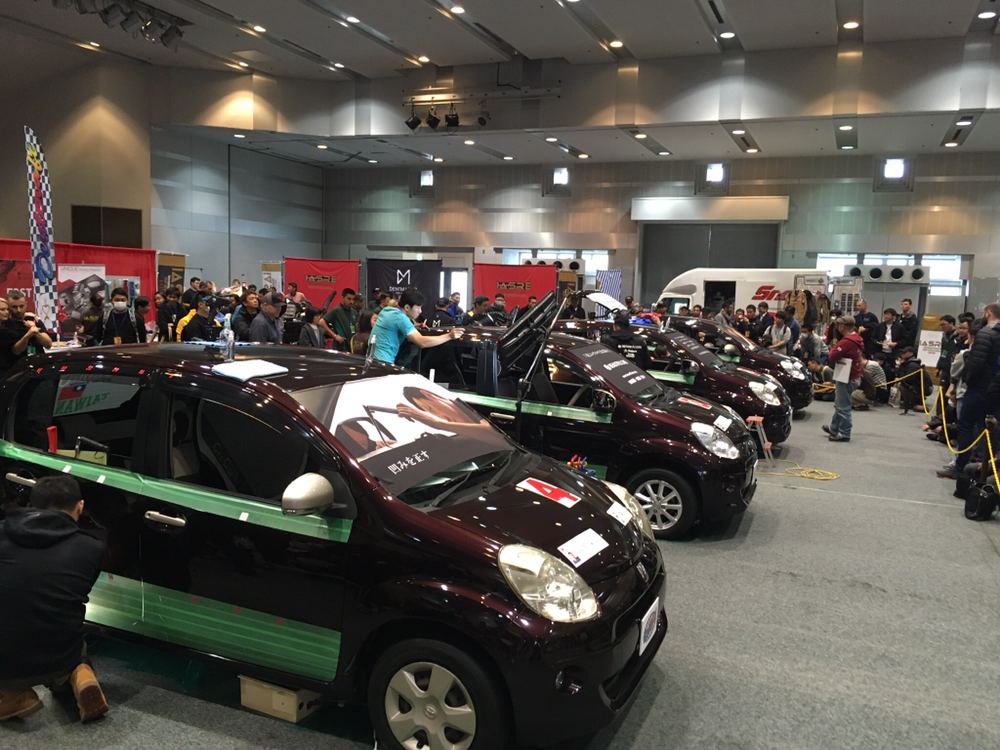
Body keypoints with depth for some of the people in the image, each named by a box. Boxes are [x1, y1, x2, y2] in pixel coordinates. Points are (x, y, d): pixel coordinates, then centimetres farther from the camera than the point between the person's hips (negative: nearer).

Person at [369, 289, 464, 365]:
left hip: (372, 359, 10)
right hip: (382, 363, -10)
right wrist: (449, 336, -26)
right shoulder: (401, 318, -18)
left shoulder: (387, 310, 9)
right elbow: (422, 342, -28)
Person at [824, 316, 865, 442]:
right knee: (839, 405, 21)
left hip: (847, 378, -10)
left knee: (843, 407, -1)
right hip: (855, 376, 10)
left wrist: (833, 350, -3)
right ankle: (834, 428, 32)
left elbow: (832, 357, -25)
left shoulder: (846, 341, -23)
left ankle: (844, 434, 5)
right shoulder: (857, 339, 9)